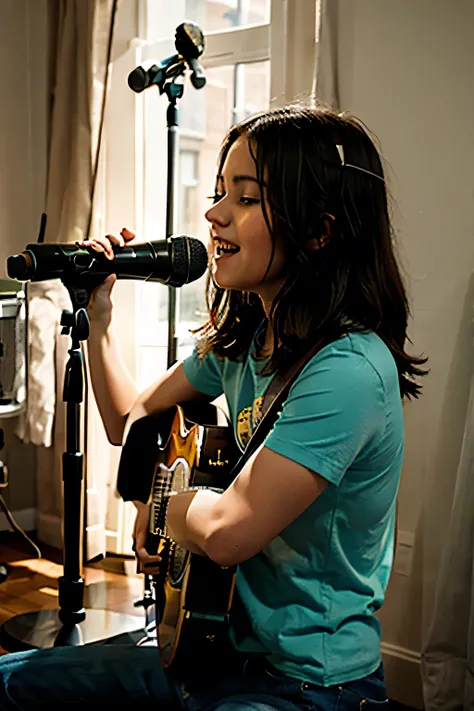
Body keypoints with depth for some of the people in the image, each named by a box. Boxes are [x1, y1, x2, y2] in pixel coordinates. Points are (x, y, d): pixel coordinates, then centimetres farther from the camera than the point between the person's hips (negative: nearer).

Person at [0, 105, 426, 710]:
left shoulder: (349, 367, -26)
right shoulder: (242, 339, 2)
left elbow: (227, 530, -30)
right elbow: (130, 421, 15)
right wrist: (98, 316, 4)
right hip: (223, 650, 8)